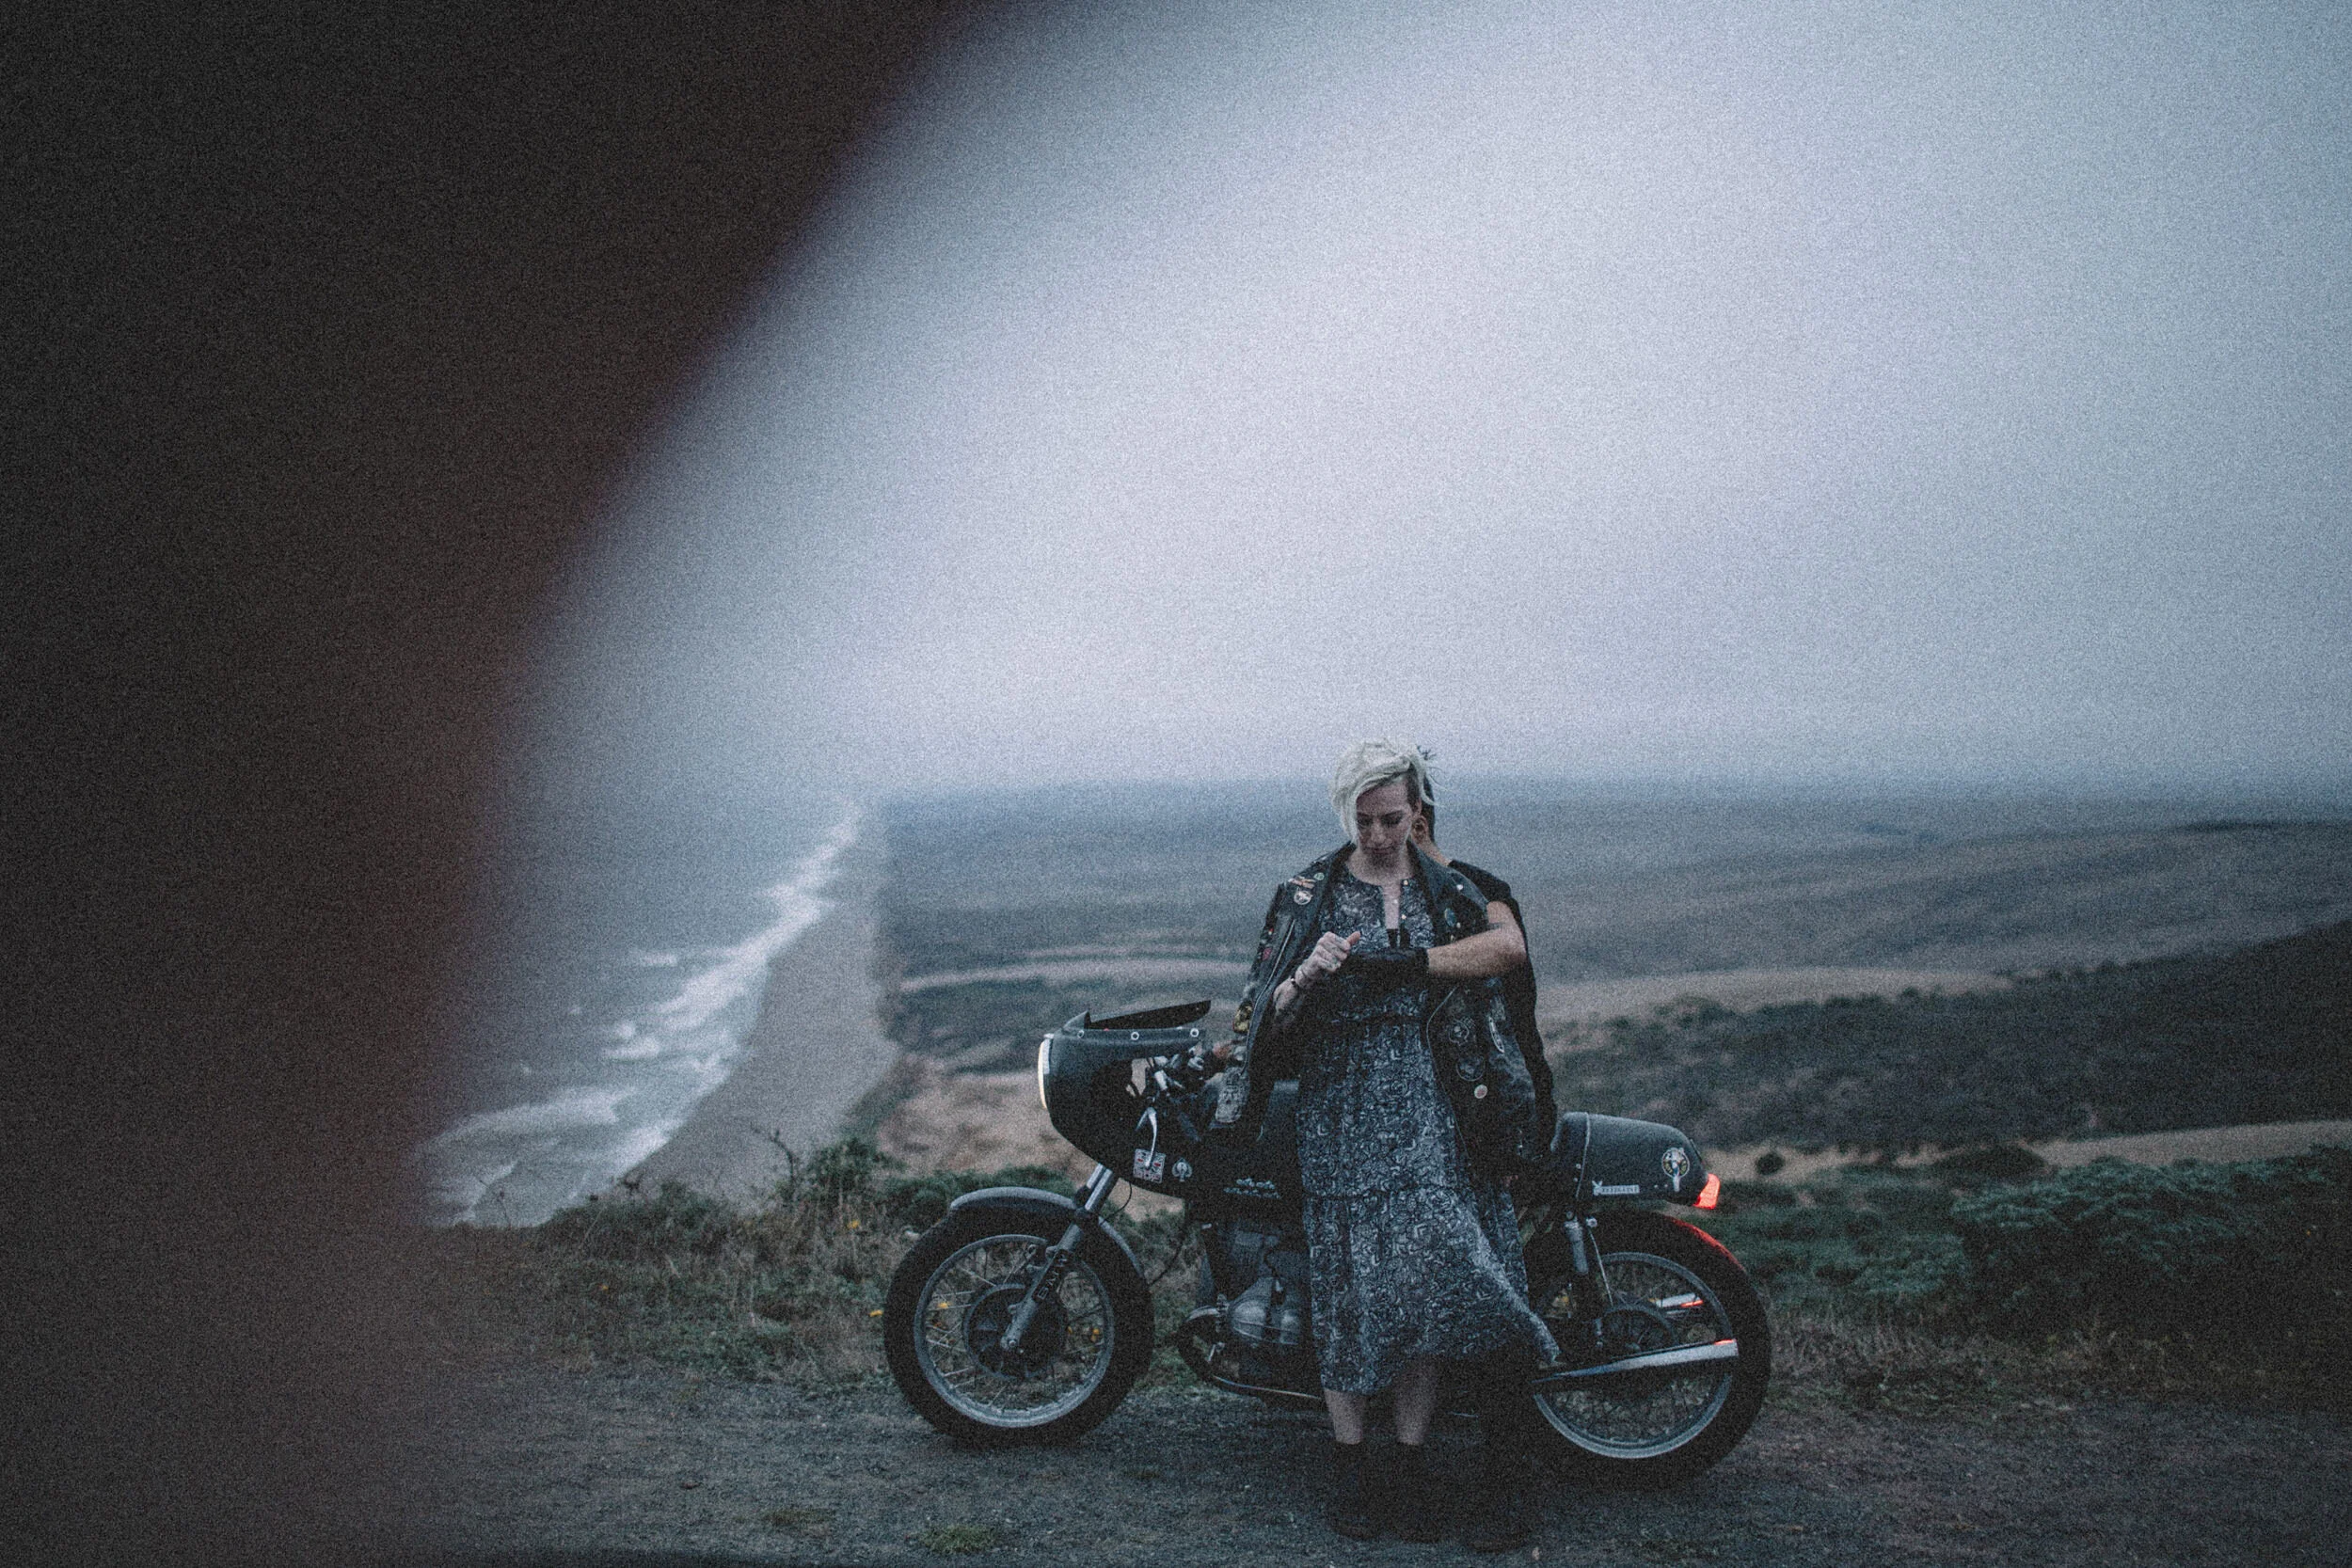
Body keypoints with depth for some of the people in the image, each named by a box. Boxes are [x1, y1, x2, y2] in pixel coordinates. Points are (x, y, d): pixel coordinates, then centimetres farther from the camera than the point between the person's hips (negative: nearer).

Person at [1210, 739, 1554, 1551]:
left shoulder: (1448, 888, 11)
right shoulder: (1309, 893, 7)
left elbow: (1509, 943, -10)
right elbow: (1269, 1010, 2)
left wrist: (1407, 962, -14)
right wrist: (1307, 974, -18)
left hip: (1429, 1109, 1)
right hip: (1338, 1110, -1)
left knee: (1425, 1278, -6)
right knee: (1349, 1283, -3)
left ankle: (1412, 1468, 7)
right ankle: (1349, 1468, 12)